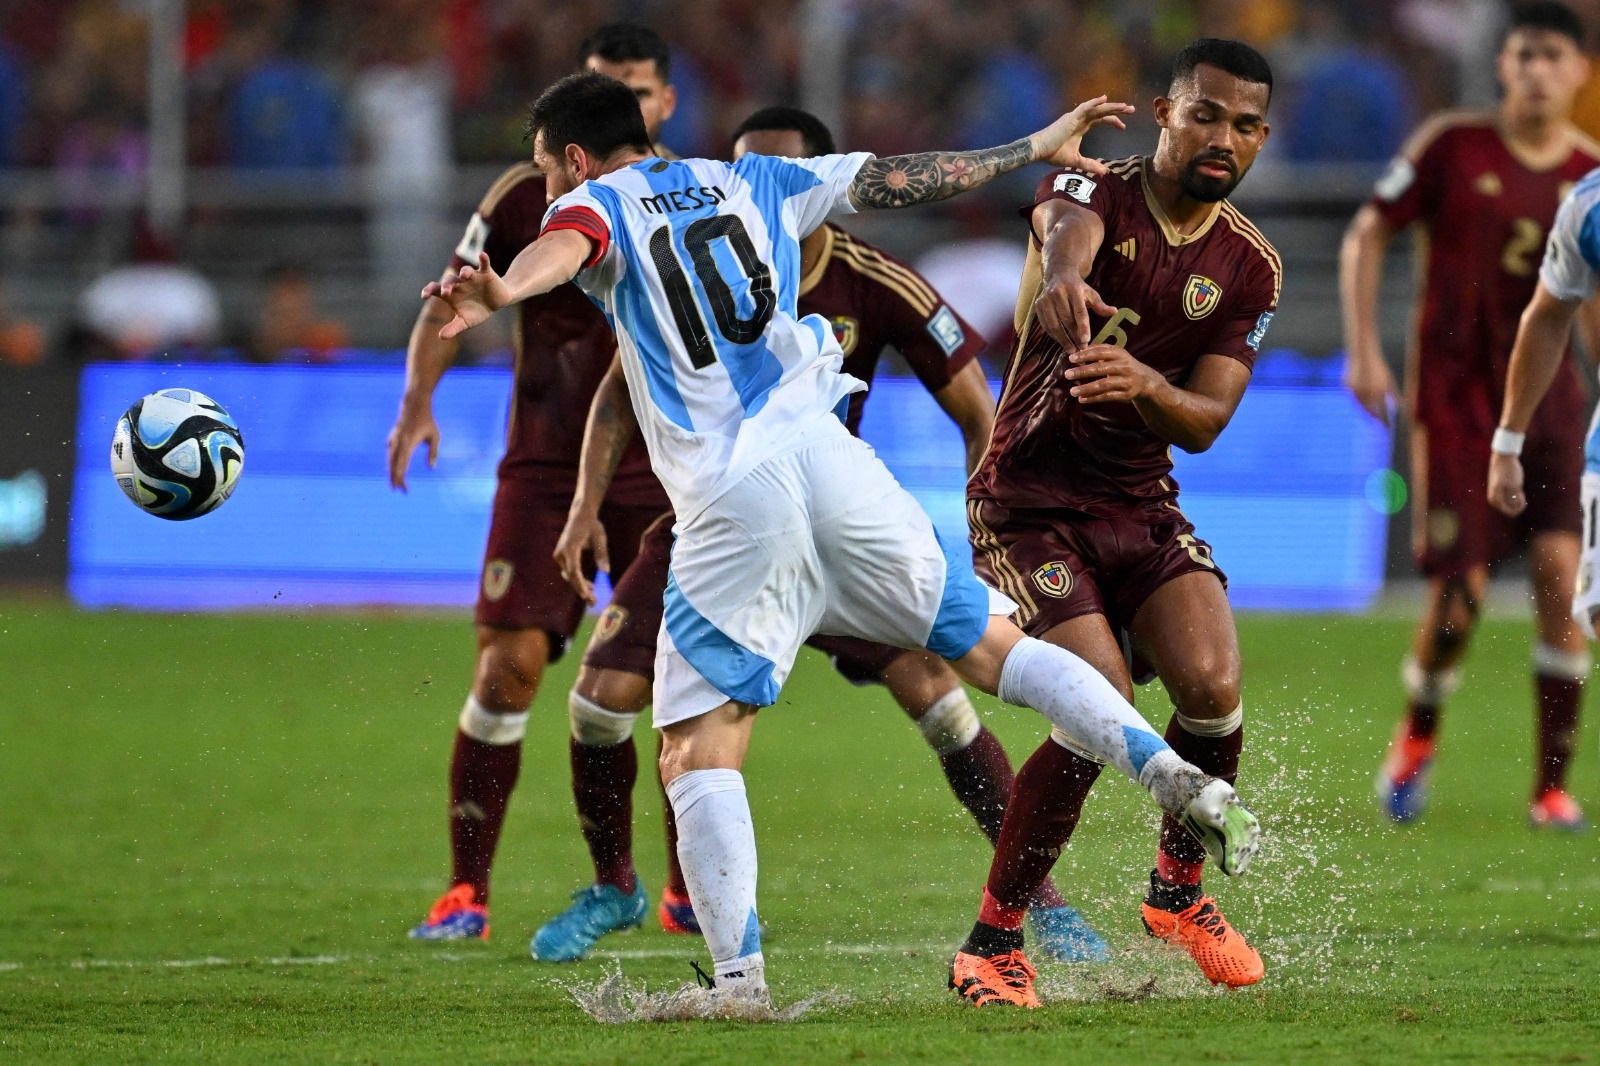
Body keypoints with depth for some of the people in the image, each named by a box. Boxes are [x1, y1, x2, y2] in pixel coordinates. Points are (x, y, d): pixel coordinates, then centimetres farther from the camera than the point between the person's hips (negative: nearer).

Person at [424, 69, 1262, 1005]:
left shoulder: (595, 203, 10)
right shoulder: (747, 181, 22)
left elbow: (565, 247, -15)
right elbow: (902, 178, 26)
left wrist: (503, 293, -37)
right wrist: (1037, 149, 39)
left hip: (732, 498, -4)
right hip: (826, 455, 4)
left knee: (697, 756, 0)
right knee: (995, 646, 14)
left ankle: (740, 980, -13)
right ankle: (1175, 777, -3)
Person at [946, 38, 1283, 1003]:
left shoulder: (1251, 267, 2)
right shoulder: (1097, 189, -10)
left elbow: (1204, 421, -7)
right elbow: (1070, 226, -37)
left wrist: (1145, 386, -32)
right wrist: (1062, 274, -63)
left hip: (1144, 506, 4)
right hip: (1030, 503, -4)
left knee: (1213, 688, -17)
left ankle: (1179, 891, 11)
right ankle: (993, 939, -3)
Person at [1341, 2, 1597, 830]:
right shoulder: (1452, 146, -3)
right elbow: (1368, 235, 3)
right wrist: (1363, 349, -4)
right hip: (1454, 392, -2)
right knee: (1459, 594, -9)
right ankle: (1416, 737, 22)